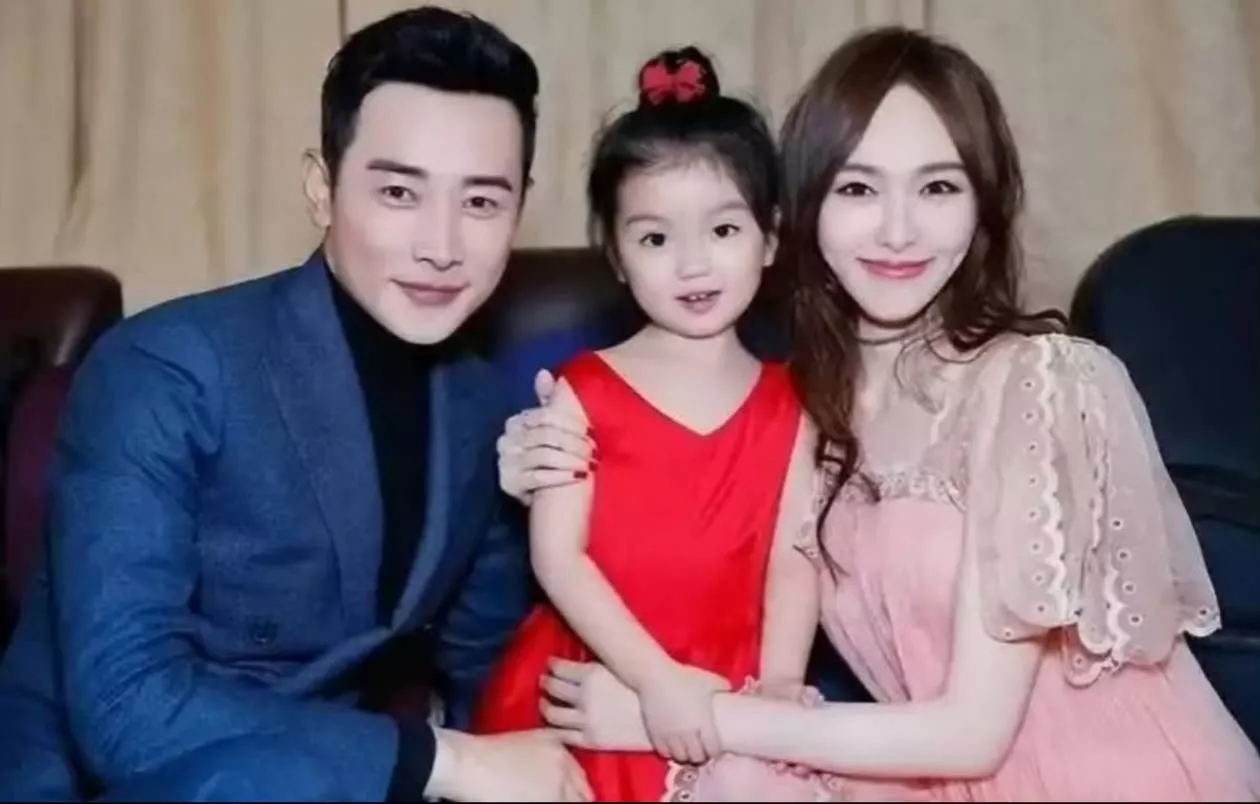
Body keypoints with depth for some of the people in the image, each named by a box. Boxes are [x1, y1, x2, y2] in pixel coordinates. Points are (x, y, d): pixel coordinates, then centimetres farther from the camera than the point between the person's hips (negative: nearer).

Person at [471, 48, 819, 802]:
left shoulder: (787, 406, 4)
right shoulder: (583, 392, -4)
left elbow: (794, 561, -2)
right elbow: (557, 556, -9)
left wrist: (777, 690, -16)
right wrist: (655, 678, -16)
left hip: (725, 701, 2)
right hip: (592, 692, -1)